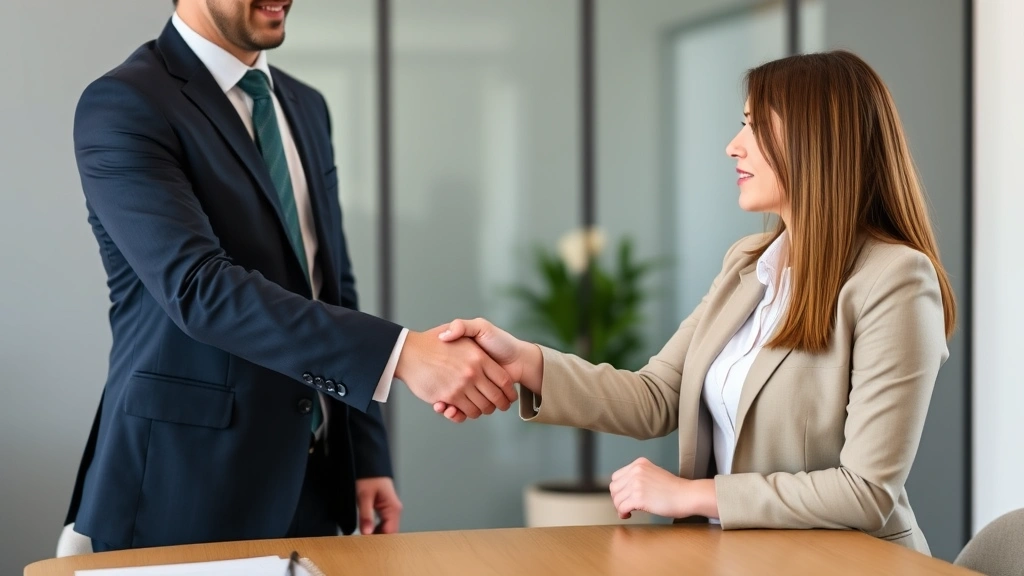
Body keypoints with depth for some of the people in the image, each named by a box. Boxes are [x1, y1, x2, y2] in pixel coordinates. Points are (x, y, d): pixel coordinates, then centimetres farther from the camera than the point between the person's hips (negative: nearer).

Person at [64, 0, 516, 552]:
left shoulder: (304, 106, 12)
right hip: (187, 488, -7)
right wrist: (400, 353, -31)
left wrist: (367, 458, 9)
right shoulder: (123, 106, -13)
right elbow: (199, 287, -25)